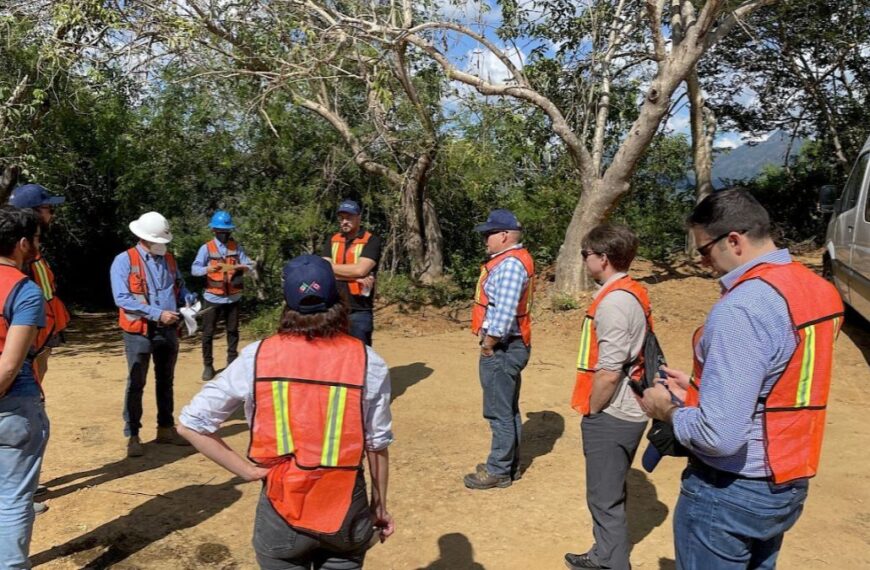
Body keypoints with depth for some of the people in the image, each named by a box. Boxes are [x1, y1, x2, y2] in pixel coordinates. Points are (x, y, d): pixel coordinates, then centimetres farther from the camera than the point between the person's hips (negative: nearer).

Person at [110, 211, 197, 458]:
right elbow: (122, 298, -19)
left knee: (166, 381, 15)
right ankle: (132, 436, 12)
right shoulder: (124, 260, -10)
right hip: (139, 332, -6)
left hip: (168, 330, 6)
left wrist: (190, 299, -7)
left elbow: (180, 288, 17)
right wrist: (157, 313, -24)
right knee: (136, 384, 3)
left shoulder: (169, 259, 9)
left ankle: (166, 429, 28)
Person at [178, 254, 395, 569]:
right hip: (346, 510, 0)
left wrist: (247, 471, -3)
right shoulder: (368, 362, -12)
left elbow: (190, 424, -7)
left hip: (281, 512, 0)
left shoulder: (257, 357, -11)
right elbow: (377, 445, -4)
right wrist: (380, 504, 9)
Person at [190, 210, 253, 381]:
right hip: (213, 298, -2)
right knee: (208, 332, 4)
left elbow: (249, 264, -4)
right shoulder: (206, 248, -5)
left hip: (232, 298, 2)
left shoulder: (236, 247, 4)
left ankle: (232, 362, 26)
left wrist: (243, 267, -27)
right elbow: (194, 269, -14)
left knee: (232, 331, 12)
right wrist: (207, 269, -34)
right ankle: (208, 365, 16)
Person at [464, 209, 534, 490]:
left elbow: (504, 312, -27)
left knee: (500, 412, 0)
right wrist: (489, 341, 12)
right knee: (508, 410, 18)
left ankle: (498, 471, 11)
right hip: (506, 347, 11)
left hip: (501, 348, -11)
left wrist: (488, 344, -16)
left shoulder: (510, 264, -20)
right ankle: (510, 464, 29)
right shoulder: (509, 260, 13)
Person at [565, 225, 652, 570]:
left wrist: (591, 411, -10)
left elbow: (609, 372, -25)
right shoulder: (633, 293, 8)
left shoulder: (614, 301, -22)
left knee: (605, 499, 4)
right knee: (609, 494, 22)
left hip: (610, 416, -10)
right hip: (626, 412, 10)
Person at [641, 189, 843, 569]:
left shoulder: (741, 307, -27)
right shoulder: (818, 289, 2)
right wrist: (697, 388, 12)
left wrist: (670, 410, -12)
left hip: (729, 491, -8)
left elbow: (719, 435, -30)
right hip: (790, 484, 9)